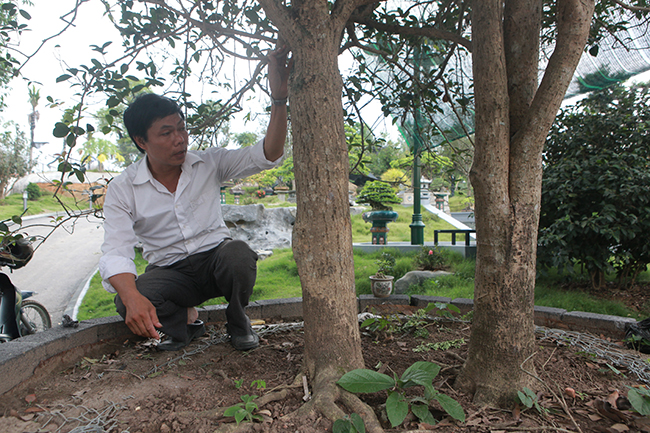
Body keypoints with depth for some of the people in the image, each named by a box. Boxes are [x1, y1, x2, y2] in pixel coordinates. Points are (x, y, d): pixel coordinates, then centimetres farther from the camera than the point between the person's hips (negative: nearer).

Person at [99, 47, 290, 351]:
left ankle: (238, 322, -1)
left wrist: (279, 98, -29)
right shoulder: (122, 189, -8)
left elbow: (266, 156, -14)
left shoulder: (209, 163, -4)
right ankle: (185, 320, 5)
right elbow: (115, 252, -18)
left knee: (237, 255, -36)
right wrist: (132, 297, -40)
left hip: (215, 256, 0)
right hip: (170, 271, 0)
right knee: (126, 303, -31)